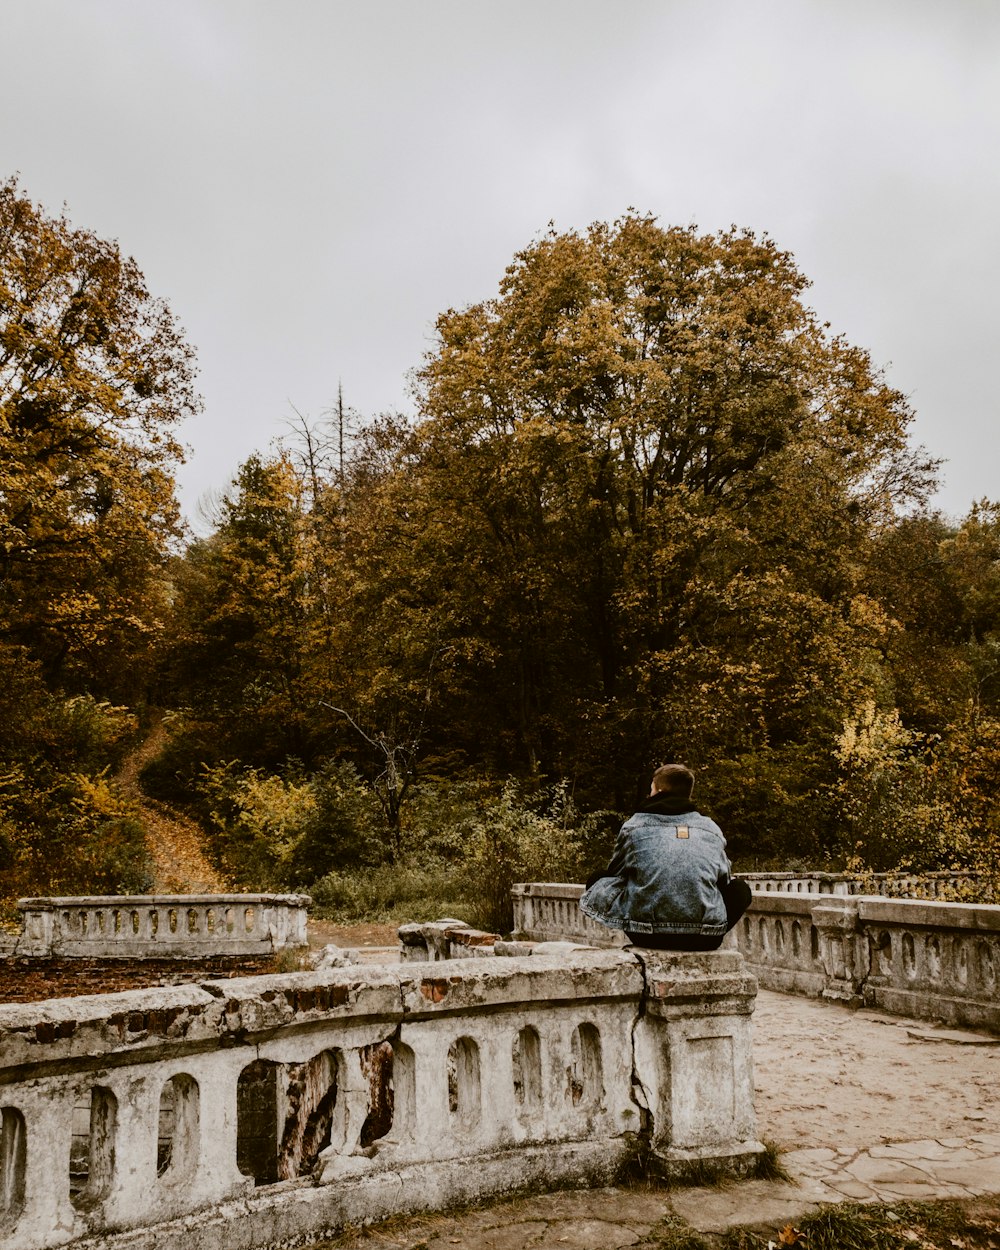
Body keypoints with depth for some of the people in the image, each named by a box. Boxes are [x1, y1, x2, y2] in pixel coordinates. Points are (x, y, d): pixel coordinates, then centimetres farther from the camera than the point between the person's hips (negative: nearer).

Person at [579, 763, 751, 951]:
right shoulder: (712, 829, 12)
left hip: (647, 935, -2)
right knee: (740, 889, 30)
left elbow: (614, 874, 19)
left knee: (597, 880, 23)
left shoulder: (634, 825, 7)